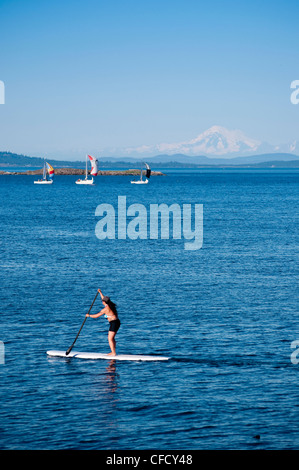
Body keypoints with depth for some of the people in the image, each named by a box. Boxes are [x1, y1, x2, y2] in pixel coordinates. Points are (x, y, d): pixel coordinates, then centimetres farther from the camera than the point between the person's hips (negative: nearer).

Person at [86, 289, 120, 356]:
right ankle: (113, 352, 19)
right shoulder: (111, 306, 10)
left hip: (114, 323, -9)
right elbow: (104, 299, 31)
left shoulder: (105, 309, -14)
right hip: (117, 322, 9)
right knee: (112, 338, 17)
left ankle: (113, 353, -8)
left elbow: (96, 316, -7)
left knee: (110, 339, -6)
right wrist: (100, 293, 39)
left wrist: (89, 315, 7)